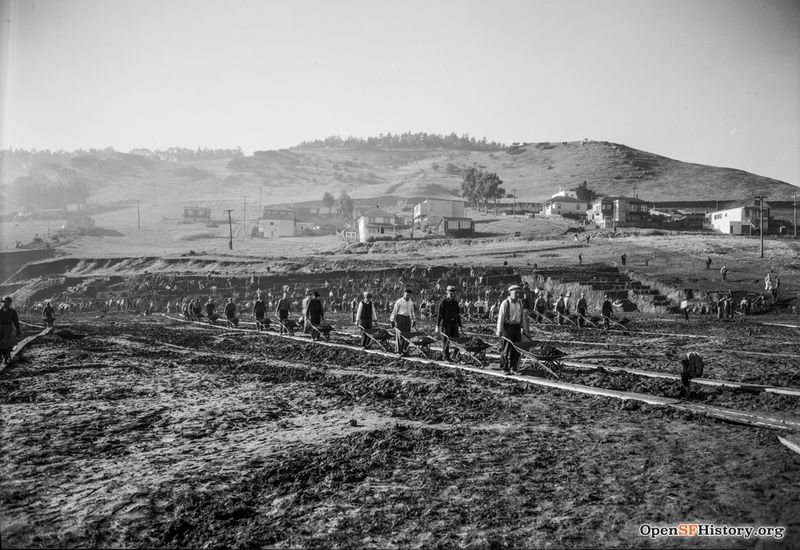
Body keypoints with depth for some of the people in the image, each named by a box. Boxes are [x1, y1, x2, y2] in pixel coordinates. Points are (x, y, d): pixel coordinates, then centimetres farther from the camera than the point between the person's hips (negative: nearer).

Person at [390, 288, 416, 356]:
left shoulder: (411, 302, 12)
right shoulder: (399, 302, -5)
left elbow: (412, 312, 22)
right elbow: (394, 311, -3)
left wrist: (414, 320, 20)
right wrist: (392, 320, -6)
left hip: (408, 319, 5)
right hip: (400, 318, -5)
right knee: (399, 335, -3)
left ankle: (403, 350, 13)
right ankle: (399, 351, 3)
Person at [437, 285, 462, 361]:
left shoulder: (455, 302, 11)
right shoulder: (443, 302, -4)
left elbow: (458, 314, 15)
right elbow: (440, 314, -6)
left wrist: (460, 325, 13)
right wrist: (437, 325, -10)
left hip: (454, 323, 5)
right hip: (446, 323, -5)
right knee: (446, 340, -1)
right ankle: (446, 357, 6)